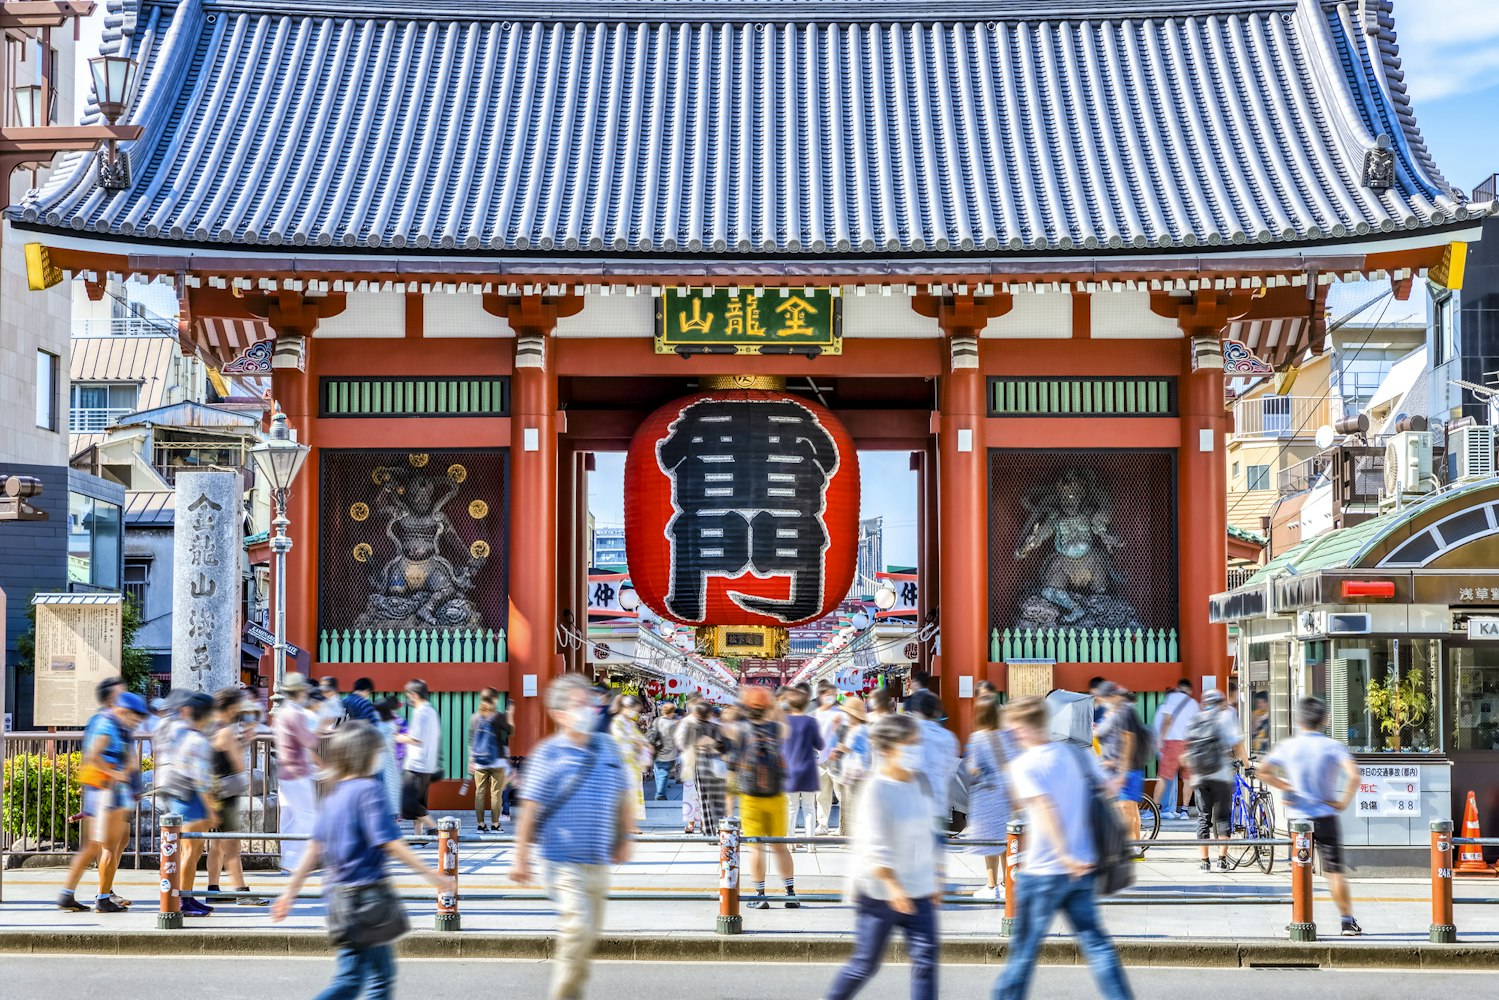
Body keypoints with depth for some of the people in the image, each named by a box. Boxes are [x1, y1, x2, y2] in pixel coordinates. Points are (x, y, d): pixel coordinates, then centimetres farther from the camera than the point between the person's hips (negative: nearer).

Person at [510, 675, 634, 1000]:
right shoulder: (548, 754, -9)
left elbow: (623, 797, 16)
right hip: (565, 860, -6)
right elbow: (531, 808, -9)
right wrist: (521, 857, -9)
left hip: (599, 860, 6)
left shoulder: (606, 747, 5)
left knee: (591, 933, 13)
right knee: (577, 929, -15)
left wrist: (623, 840, 15)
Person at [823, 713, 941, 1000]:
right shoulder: (877, 790, -16)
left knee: (925, 960, -2)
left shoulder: (919, 783, 6)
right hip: (880, 893, -6)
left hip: (918, 891, 6)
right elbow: (874, 848, -22)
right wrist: (893, 886, -32)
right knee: (866, 964, 5)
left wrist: (935, 879, 18)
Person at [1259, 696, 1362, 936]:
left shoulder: (1288, 746, 1)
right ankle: (1348, 921, 0)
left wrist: (1286, 788, 1)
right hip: (1326, 816, -1)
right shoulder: (1333, 747, -4)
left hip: (1298, 816, 1)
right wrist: (1343, 802, -8)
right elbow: (1354, 776, -18)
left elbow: (1262, 772, -8)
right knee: (1335, 871, 1)